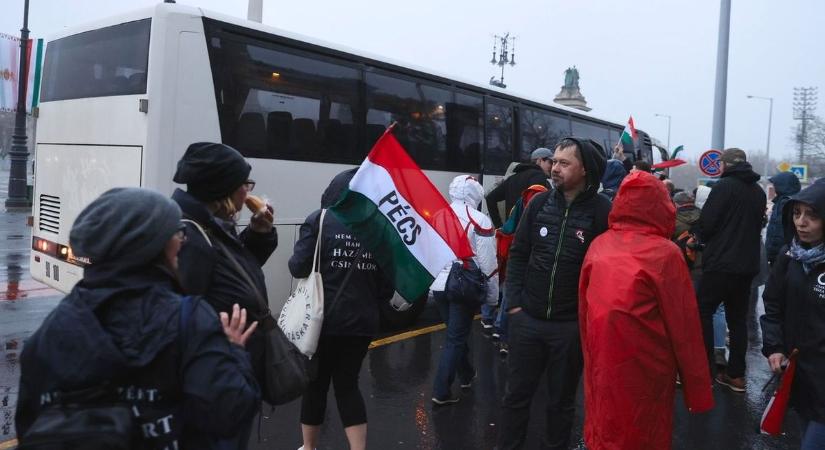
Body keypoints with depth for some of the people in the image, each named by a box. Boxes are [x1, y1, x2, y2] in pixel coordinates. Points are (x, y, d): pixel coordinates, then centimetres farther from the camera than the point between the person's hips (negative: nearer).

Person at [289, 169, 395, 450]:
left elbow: (299, 267, -13)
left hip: (323, 317, -3)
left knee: (316, 383, 13)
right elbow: (388, 282, 6)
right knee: (348, 383, 16)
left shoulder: (319, 220, -6)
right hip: (362, 320, 3)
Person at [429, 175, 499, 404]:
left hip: (439, 285, 6)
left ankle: (466, 375, 38)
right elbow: (487, 263, -11)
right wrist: (492, 295, -1)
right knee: (456, 338, 2)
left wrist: (430, 282, 24)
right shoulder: (479, 221, -11)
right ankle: (441, 392, 3)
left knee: (456, 333, 22)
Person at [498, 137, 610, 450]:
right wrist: (514, 302, 0)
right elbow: (518, 254, 5)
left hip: (572, 324, -3)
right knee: (517, 394, 15)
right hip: (527, 319, 3)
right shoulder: (539, 203, 0)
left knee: (561, 400, 17)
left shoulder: (603, 211, -10)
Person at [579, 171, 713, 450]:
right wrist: (698, 391, -1)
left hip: (601, 368, 4)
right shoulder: (665, 253, -13)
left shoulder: (598, 246, -1)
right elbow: (684, 326, -10)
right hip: (644, 371, -4)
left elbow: (583, 311, 6)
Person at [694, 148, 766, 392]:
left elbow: (705, 224, -12)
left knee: (703, 313, 3)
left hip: (721, 264, -7)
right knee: (738, 319, 11)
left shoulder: (724, 186, -10)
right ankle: (736, 375, 15)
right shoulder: (759, 192, 12)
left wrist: (704, 239, 8)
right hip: (747, 265, 7)